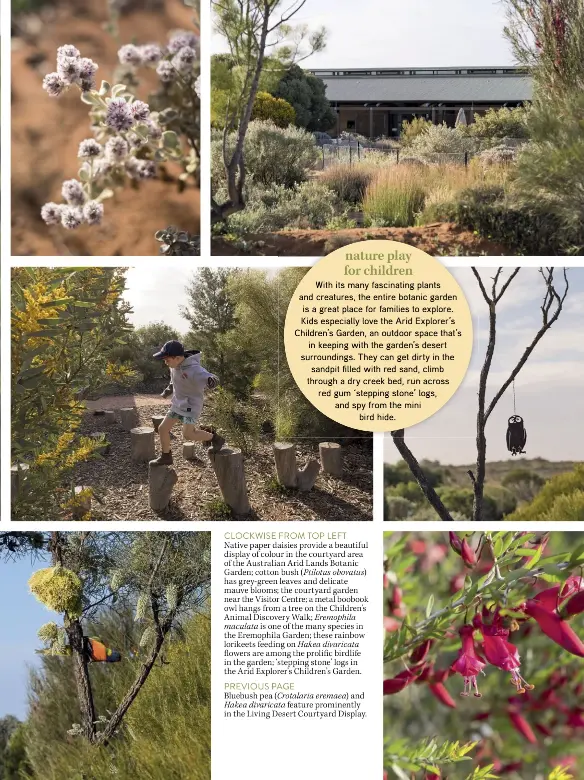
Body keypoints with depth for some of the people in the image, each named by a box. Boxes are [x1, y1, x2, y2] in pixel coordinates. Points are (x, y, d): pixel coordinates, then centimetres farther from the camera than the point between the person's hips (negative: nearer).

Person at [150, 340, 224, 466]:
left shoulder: (193, 369, -30)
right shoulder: (175, 365, -4)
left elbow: (208, 378, -45)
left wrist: (211, 381, -67)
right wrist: (169, 390, 24)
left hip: (191, 404, -8)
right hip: (178, 403, 8)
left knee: (188, 434, -19)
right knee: (162, 428, 8)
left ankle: (215, 438, 3)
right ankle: (166, 457, 26)